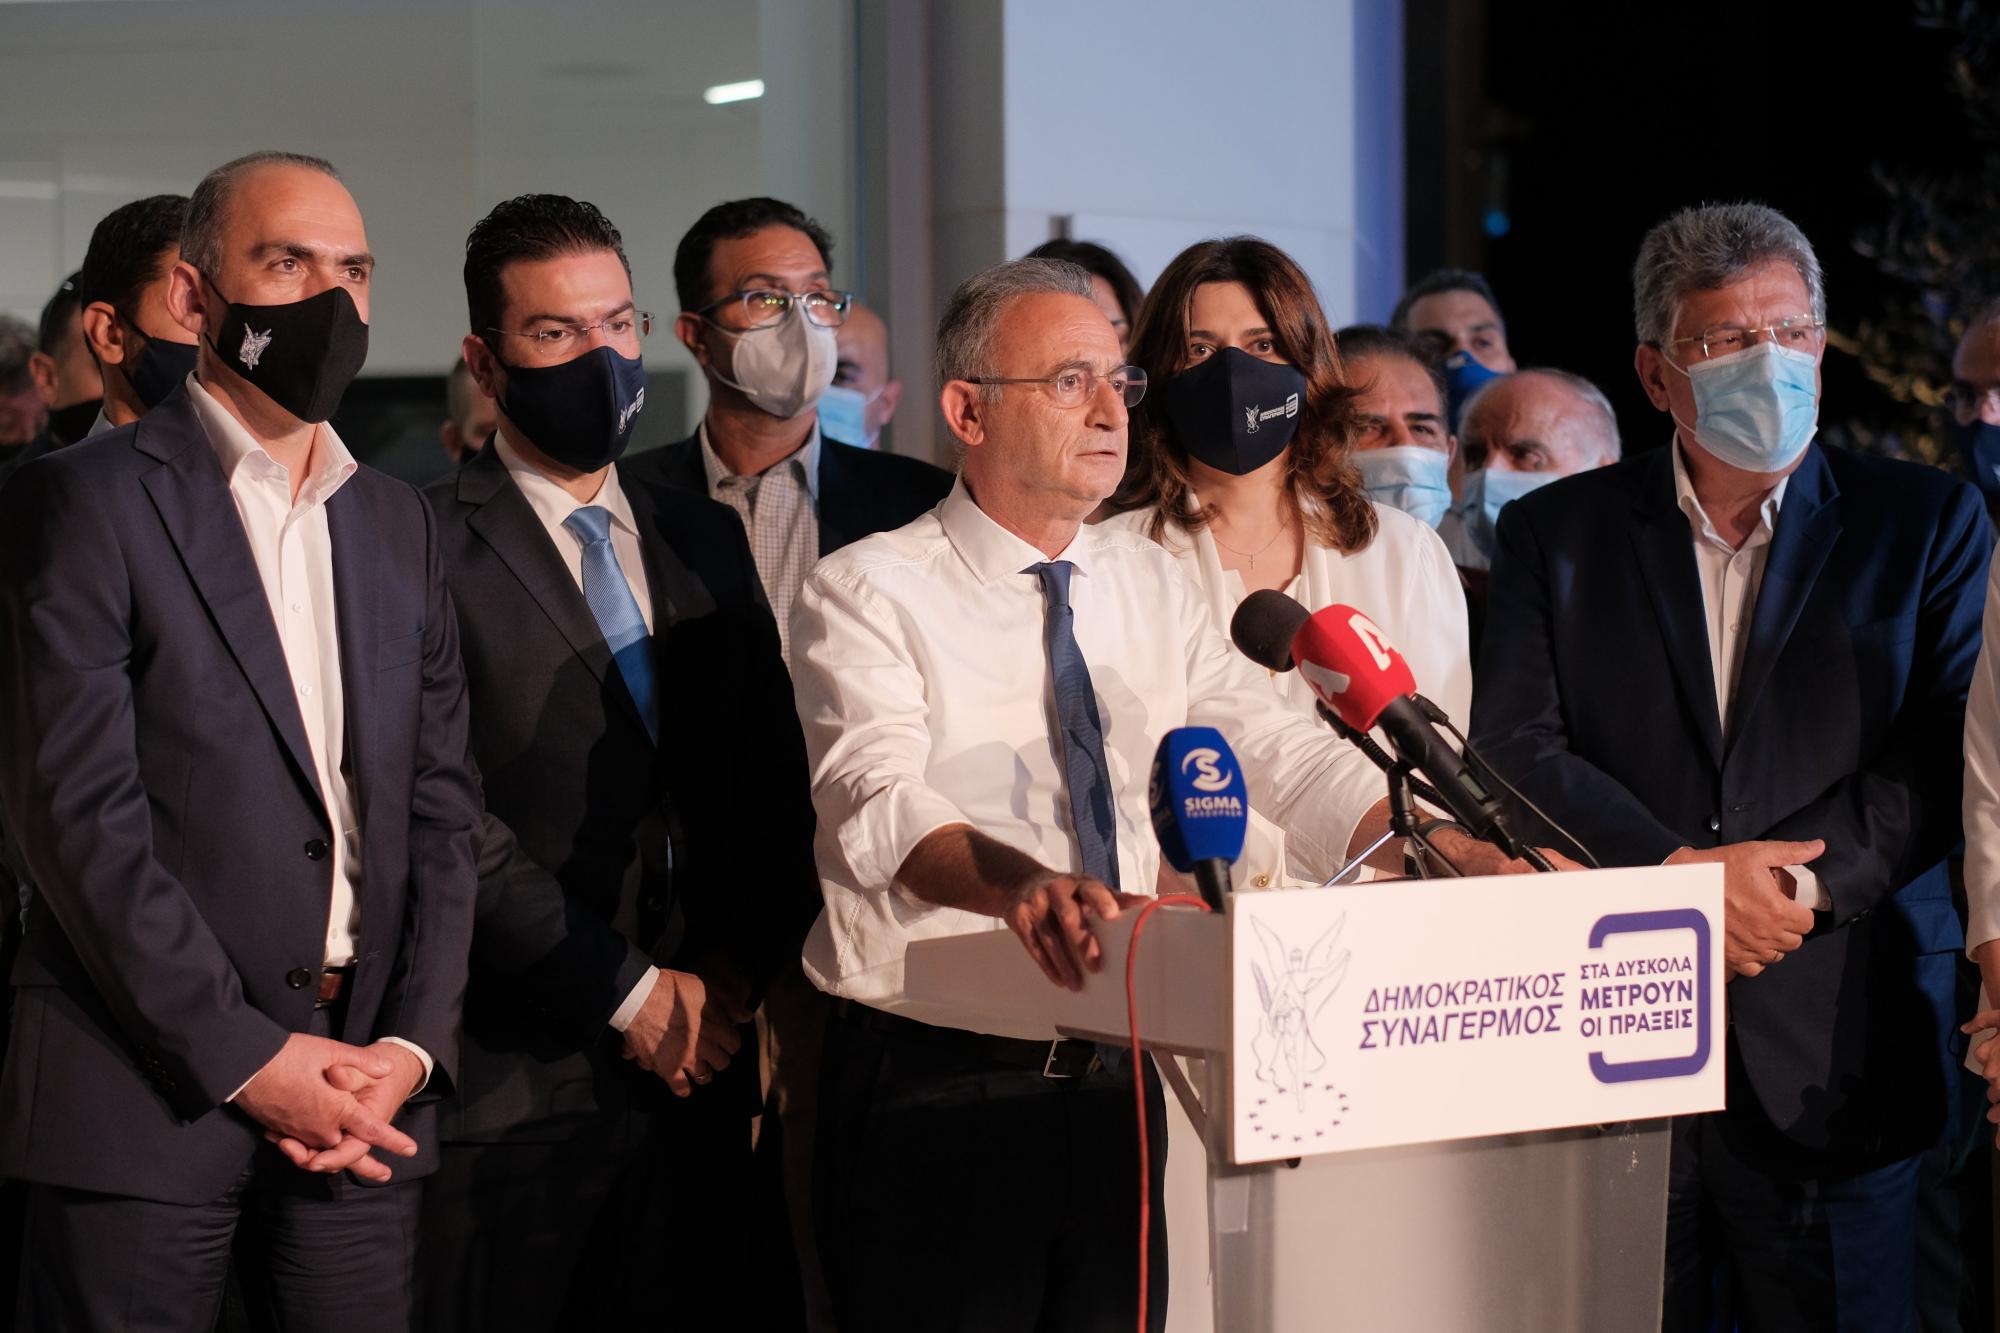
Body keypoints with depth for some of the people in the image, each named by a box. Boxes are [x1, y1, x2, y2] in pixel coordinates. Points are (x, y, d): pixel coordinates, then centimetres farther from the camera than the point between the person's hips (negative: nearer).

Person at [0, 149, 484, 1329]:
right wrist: (246, 1059, -14)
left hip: (367, 1094, 5)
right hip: (148, 1093, -4)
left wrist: (415, 1040, -2)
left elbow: (443, 803, 11)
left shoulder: (400, 523, 15)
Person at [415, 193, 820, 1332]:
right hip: (513, 1089, -5)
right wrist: (627, 992, -12)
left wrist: (739, 966, -2)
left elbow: (782, 783, 13)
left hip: (701, 1075, 5)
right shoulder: (428, 545, -6)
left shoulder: (708, 539, 15)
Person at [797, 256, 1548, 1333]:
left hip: (1116, 1081, 5)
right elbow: (878, 805, -25)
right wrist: (1020, 884, -46)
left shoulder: (1150, 586, 10)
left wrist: (1471, 864, -15)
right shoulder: (868, 592, -8)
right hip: (933, 1091, -5)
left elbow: (1288, 759, 1)